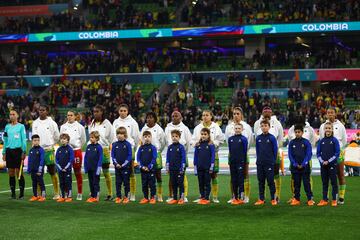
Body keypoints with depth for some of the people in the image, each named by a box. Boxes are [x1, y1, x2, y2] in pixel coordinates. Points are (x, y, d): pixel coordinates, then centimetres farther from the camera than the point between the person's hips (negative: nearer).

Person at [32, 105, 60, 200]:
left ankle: (56, 193, 4)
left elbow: (57, 137, 7)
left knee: (53, 172, -1)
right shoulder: (35, 123, 9)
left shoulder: (51, 123, -2)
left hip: (48, 150, -3)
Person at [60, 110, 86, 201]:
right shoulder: (63, 127, 7)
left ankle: (79, 194, 9)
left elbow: (83, 140, 10)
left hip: (76, 151, -2)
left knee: (78, 173, 3)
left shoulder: (80, 127, 1)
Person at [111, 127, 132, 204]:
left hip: (126, 167, -3)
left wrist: (124, 164, -13)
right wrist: (116, 163, -8)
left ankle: (126, 197, 10)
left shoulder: (127, 144, -5)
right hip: (117, 167, 3)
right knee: (118, 182, 6)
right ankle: (118, 197, 12)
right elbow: (112, 155, 6)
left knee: (126, 182, 3)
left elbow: (129, 156, -6)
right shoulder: (114, 145, 5)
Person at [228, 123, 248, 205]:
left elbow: (245, 151, -2)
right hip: (232, 162, 4)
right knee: (234, 180, 7)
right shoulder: (230, 139, 9)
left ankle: (241, 197, -2)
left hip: (241, 162, -4)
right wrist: (230, 161, 11)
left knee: (240, 179, -3)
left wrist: (244, 161, -3)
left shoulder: (243, 139, -3)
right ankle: (235, 197, 13)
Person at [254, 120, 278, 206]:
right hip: (260, 164, 4)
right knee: (261, 182, 8)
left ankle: (273, 199, 6)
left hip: (269, 163, -4)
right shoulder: (258, 138, 7)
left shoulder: (272, 138, -5)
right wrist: (259, 160, 11)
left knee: (270, 181, -1)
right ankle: (261, 199, 14)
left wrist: (273, 161, -1)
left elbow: (275, 150, -1)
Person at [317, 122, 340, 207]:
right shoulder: (321, 141, 6)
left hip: (332, 165, -4)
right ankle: (324, 200, 15)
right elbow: (318, 153, 8)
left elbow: (337, 153, -7)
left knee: (334, 182, 0)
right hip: (323, 165, 4)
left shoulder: (334, 140, -4)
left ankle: (334, 200, 6)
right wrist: (322, 161, -7)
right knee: (324, 183, 9)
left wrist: (328, 161, -13)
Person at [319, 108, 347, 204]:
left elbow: (344, 140, 9)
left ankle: (341, 197, 0)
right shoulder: (323, 126, 10)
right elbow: (321, 140, 14)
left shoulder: (340, 125, 5)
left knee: (340, 175, -2)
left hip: (338, 152, -1)